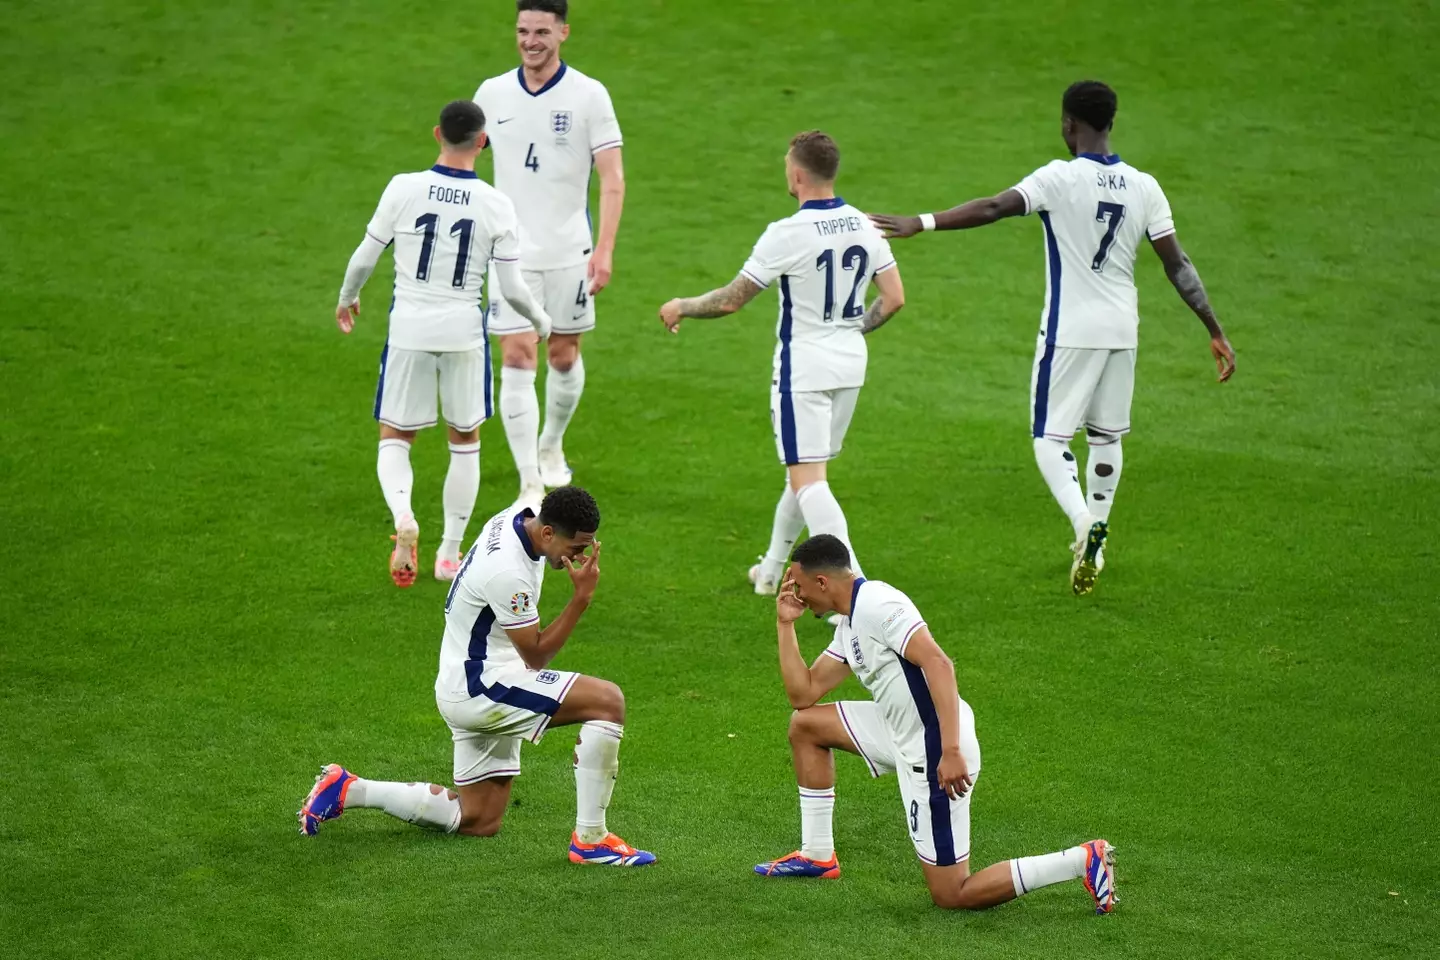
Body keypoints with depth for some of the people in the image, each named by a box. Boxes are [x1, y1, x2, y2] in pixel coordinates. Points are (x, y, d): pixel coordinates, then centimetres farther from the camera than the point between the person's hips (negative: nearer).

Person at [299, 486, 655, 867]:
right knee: (608, 701, -22)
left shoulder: (516, 521, 1)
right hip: (480, 688, -10)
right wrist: (582, 597, -24)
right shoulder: (507, 573, -27)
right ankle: (590, 840, -18)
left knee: (478, 821, 17)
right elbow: (536, 656, -18)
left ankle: (349, 790, 19)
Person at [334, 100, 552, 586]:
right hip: (464, 331, 0)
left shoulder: (403, 189, -9)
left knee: (395, 437, 11)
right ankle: (450, 554, 20)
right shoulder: (496, 206, -8)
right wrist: (541, 320, 17)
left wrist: (347, 298, 19)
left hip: (409, 328, 0)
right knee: (465, 441, 17)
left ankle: (403, 516, -18)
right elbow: (512, 289, -5)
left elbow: (364, 258, -2)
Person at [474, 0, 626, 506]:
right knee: (517, 360, -7)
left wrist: (604, 249, -18)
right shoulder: (492, 93, 1)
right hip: (510, 252, 1)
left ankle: (551, 446, 38)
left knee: (564, 355, 11)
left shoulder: (589, 95, -7)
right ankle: (530, 484, -6)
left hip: (569, 251, -1)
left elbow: (612, 177, -9)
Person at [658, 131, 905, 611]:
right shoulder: (864, 226, 1)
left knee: (808, 481, -7)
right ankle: (771, 569, 36)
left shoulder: (787, 234, -18)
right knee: (806, 472, 21)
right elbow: (894, 298, 4)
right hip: (850, 365, 7)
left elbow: (731, 300, -12)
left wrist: (680, 307, 5)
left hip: (804, 368, -7)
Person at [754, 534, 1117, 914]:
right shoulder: (850, 625, 15)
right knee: (805, 724, 20)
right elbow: (803, 693, 20)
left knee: (951, 896, -5)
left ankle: (1083, 862, -6)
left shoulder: (876, 604, -17)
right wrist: (786, 625, 15)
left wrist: (951, 751, -36)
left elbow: (937, 663, -29)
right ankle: (817, 855, 26)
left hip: (934, 753, -10)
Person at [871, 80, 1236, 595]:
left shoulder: (1061, 178, -13)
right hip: (1122, 330, 5)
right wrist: (1216, 332, 7)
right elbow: (1178, 266, 2)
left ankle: (1084, 522, -26)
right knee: (1106, 436, 19)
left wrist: (921, 223, -30)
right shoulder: (1143, 187, 2)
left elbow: (993, 208, -26)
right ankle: (1094, 539, 28)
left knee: (1050, 438, -1)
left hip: (1069, 331, -5)